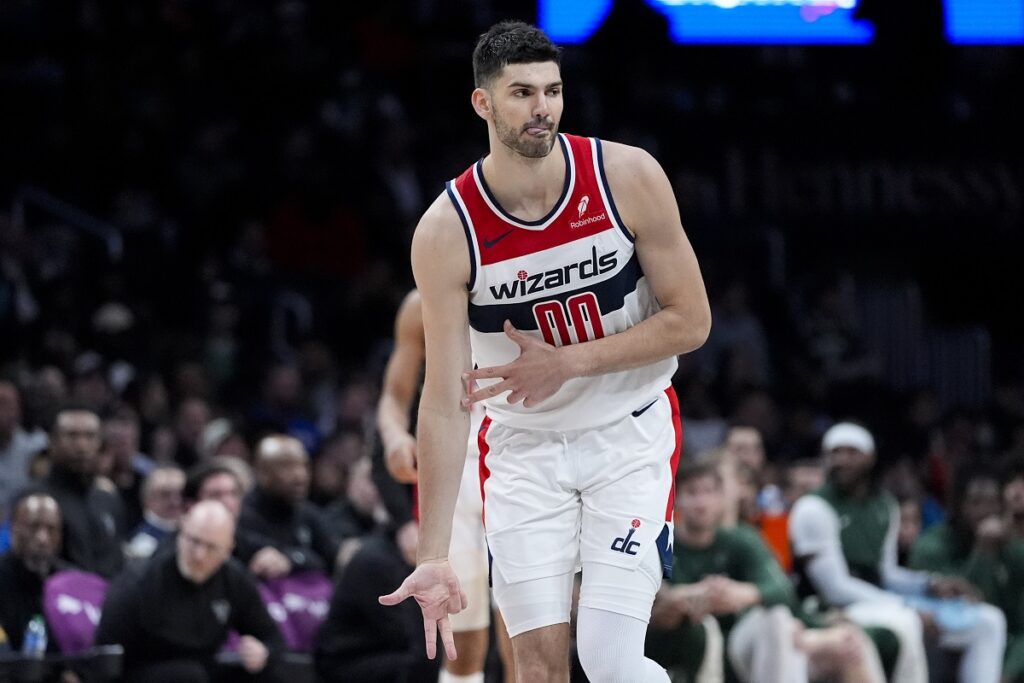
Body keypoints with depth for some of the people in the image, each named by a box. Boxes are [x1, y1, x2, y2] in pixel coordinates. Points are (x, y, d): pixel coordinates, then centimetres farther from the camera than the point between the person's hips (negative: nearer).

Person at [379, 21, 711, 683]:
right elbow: (444, 402, -15)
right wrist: (434, 558, -20)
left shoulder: (628, 177, -15)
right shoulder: (446, 232, -16)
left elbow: (691, 321, -8)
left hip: (630, 430, -1)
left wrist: (567, 364, -19)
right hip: (523, 445, 1)